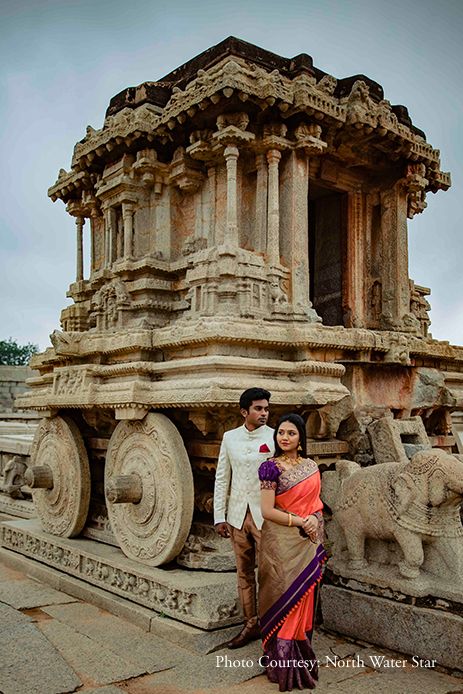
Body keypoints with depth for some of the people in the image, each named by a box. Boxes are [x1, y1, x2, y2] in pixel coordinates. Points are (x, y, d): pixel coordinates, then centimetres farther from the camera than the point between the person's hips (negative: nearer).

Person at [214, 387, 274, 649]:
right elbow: (222, 478, 8)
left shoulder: (275, 438, -6)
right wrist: (219, 516, 5)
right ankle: (251, 625, 27)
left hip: (265, 516, -4)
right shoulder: (230, 438, 5)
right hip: (238, 515, 4)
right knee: (244, 573, 13)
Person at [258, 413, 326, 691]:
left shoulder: (312, 466, 7)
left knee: (304, 597, 12)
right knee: (285, 597, 1)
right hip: (281, 542, -5)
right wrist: (299, 521, -16)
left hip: (307, 543, 5)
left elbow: (317, 502, 14)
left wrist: (314, 519, -7)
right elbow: (266, 511, -14)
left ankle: (301, 656, 27)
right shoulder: (271, 467, -10)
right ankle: (282, 661, 14)